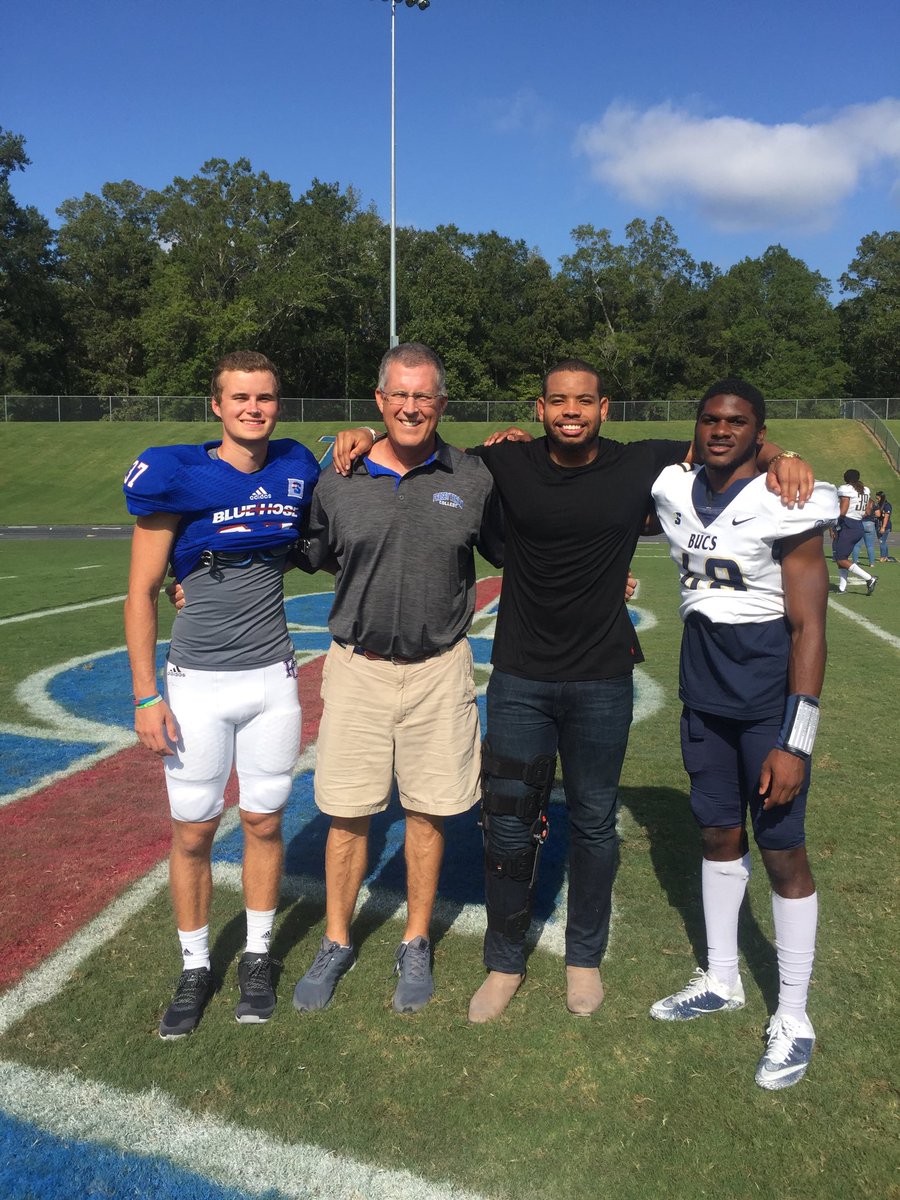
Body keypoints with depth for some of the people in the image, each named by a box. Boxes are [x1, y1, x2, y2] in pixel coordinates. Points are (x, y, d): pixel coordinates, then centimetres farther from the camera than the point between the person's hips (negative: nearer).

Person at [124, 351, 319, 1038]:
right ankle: (195, 969, 29)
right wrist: (146, 697, -8)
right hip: (198, 683, -2)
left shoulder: (297, 472, 1)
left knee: (264, 823, 12)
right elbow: (142, 592, -6)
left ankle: (258, 957, 33)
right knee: (193, 832, 7)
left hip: (272, 679, 3)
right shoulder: (178, 478, -9)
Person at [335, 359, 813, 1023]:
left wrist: (780, 457, -12)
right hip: (520, 679, 0)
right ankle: (505, 961, 29)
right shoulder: (509, 461, -5)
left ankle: (585, 956, 37)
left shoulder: (641, 464, -5)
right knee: (509, 827, 6)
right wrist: (370, 436, -7)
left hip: (602, 681, 0)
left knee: (594, 824, 14)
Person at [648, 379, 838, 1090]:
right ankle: (721, 981, 34)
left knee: (783, 852, 3)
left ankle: (793, 1021, 20)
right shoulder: (674, 492, 2)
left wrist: (795, 742, -18)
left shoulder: (785, 507, -14)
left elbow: (808, 628, -14)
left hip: (769, 705, -5)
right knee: (719, 836, 16)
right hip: (704, 699, 6)